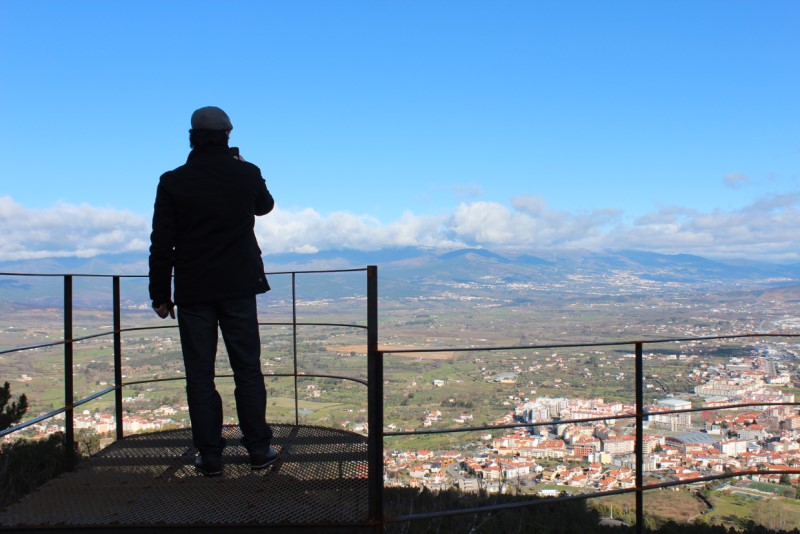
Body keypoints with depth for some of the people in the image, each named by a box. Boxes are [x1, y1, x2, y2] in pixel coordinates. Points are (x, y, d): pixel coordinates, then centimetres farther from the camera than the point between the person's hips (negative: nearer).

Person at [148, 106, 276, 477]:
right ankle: (259, 448, 15)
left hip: (193, 292, -1)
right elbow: (265, 206, 19)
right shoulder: (247, 174, -3)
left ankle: (209, 455, 10)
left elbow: (161, 244, -5)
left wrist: (160, 295, 3)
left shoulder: (173, 182, -6)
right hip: (239, 288, 1)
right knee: (248, 369, 10)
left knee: (199, 374, 7)